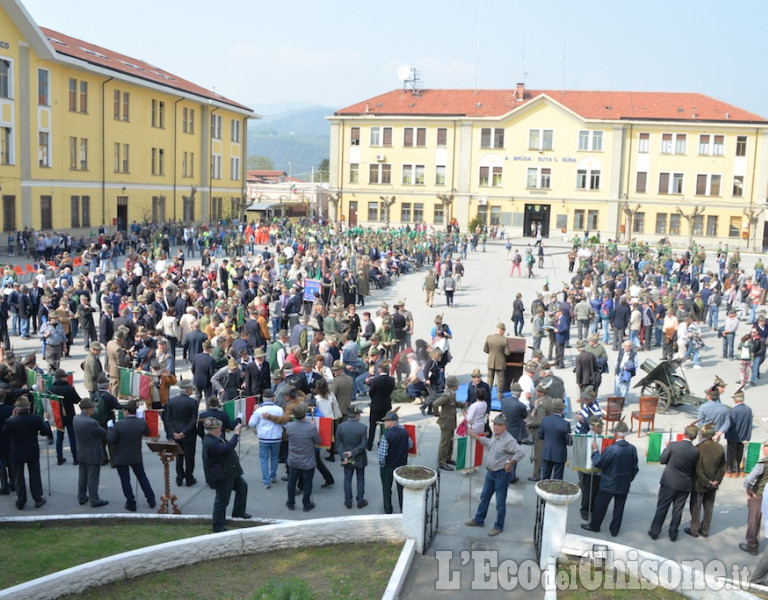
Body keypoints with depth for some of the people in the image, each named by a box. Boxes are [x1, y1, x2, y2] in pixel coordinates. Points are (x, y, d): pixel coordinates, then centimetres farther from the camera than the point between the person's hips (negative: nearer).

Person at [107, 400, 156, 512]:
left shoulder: (119, 425, -21)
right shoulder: (142, 423, -12)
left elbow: (110, 441, -16)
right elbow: (147, 433, 10)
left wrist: (110, 427, -3)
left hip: (121, 458, -3)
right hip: (136, 457, 3)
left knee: (125, 481, 10)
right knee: (142, 477, 18)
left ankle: (131, 504, 17)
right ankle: (151, 500, 24)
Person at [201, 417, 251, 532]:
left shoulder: (214, 438, 3)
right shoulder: (210, 443, -31)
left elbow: (226, 448, 17)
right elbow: (227, 448, -38)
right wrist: (236, 434, -31)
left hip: (230, 473, 11)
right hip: (222, 477, -11)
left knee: (242, 487, 23)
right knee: (222, 501, 2)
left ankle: (238, 512, 40)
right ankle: (218, 527, 16)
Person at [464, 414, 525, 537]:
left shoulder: (508, 440, -23)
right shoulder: (494, 436, 4)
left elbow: (520, 452, -31)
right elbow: (489, 442, 27)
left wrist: (509, 463, -23)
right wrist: (475, 436, 29)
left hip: (501, 474, -9)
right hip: (490, 472, 9)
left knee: (500, 502, 5)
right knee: (484, 497, 21)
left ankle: (499, 526, 20)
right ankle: (479, 520, 36)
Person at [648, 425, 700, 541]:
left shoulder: (673, 445, -17)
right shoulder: (695, 452, -12)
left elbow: (662, 460, -6)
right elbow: (694, 469, 0)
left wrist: (666, 448, 8)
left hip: (669, 482, -1)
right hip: (685, 485, 1)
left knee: (662, 507, 10)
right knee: (677, 510, 14)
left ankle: (655, 531, 17)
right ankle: (673, 533, 24)